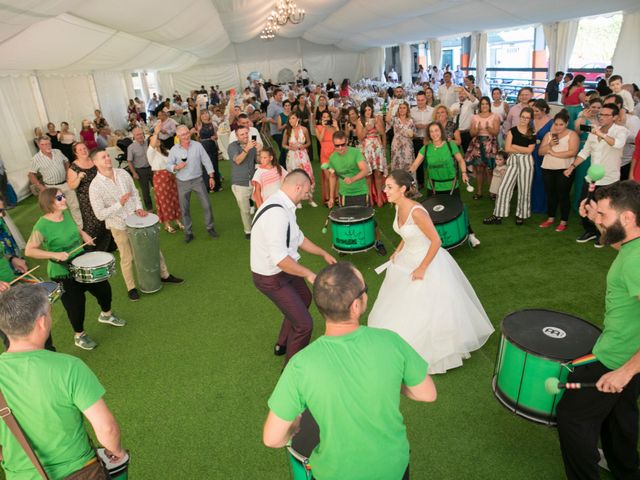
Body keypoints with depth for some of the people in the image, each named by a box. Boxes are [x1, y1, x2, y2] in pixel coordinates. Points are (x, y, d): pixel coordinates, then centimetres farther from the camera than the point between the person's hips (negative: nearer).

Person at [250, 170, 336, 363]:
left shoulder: (283, 206, 0)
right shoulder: (277, 213, -32)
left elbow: (298, 237, 15)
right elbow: (280, 259, -36)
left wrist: (324, 254, 20)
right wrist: (309, 274, -25)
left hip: (282, 268, 10)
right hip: (271, 278, -10)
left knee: (304, 299, 31)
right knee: (304, 324, -6)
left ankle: (282, 345, 50)